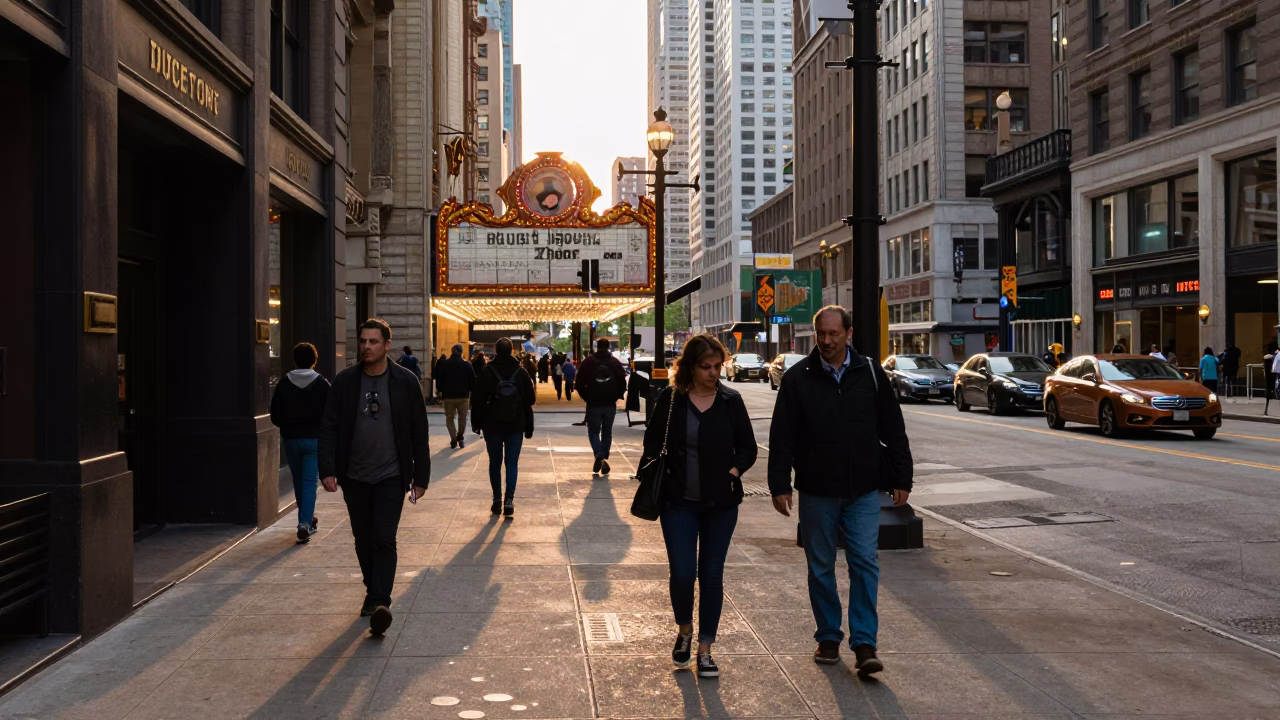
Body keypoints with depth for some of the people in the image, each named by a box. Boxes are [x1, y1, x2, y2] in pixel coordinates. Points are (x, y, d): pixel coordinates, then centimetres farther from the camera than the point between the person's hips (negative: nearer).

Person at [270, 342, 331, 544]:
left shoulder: (283, 384, -2)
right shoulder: (322, 384, -7)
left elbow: (275, 417, 0)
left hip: (291, 439, 2)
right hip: (314, 439, -2)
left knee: (298, 482, 17)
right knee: (309, 482, -1)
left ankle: (307, 520, 29)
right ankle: (305, 523, -15)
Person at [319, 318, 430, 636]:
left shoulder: (405, 382, -3)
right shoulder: (344, 381, 0)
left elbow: (419, 433, 0)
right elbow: (329, 428, -1)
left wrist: (421, 476, -1)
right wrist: (328, 470, -12)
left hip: (391, 477, -3)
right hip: (354, 478, 3)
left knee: (384, 540, -12)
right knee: (363, 540, 13)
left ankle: (381, 602, -16)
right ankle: (373, 591, 30)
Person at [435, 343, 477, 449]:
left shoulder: (444, 364, -1)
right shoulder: (467, 365, -1)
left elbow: (439, 379, -1)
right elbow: (473, 381, -1)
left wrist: (439, 390, 12)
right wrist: (469, 390, 14)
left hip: (448, 396, 0)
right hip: (463, 396, 0)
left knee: (449, 418, 10)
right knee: (462, 418, 16)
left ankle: (454, 439, -2)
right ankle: (460, 437, 12)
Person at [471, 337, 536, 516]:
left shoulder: (487, 372, -6)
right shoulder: (521, 373, 0)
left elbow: (477, 400, -5)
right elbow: (530, 401, 3)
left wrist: (476, 423, 5)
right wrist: (529, 426, 10)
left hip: (492, 425, -1)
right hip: (516, 426, 1)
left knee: (495, 463, 11)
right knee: (511, 463, 3)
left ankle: (497, 500, 13)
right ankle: (509, 499, -11)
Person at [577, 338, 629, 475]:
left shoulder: (588, 361, -3)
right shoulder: (616, 362, 1)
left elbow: (580, 383, -4)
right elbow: (623, 383, 0)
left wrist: (586, 397, 9)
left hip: (593, 404, -2)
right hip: (610, 404, 2)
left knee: (593, 432, 6)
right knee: (607, 433, 14)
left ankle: (599, 455, -18)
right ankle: (604, 459, 14)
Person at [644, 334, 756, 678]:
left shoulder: (731, 401, 0)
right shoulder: (670, 399, -2)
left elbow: (748, 447, 6)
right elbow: (653, 444, 6)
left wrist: (735, 470, -12)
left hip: (721, 502, 1)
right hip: (679, 502, -1)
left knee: (712, 575, 6)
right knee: (682, 573, -6)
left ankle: (705, 650, 17)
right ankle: (684, 630, 24)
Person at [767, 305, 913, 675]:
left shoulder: (871, 374, 2)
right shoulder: (798, 378, -2)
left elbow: (894, 431, 7)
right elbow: (782, 437, -1)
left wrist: (901, 478, 5)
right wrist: (780, 485, -6)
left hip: (864, 492, 0)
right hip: (816, 492, 0)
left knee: (865, 565, -4)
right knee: (821, 569, 9)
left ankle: (864, 644, 1)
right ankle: (828, 638, 22)